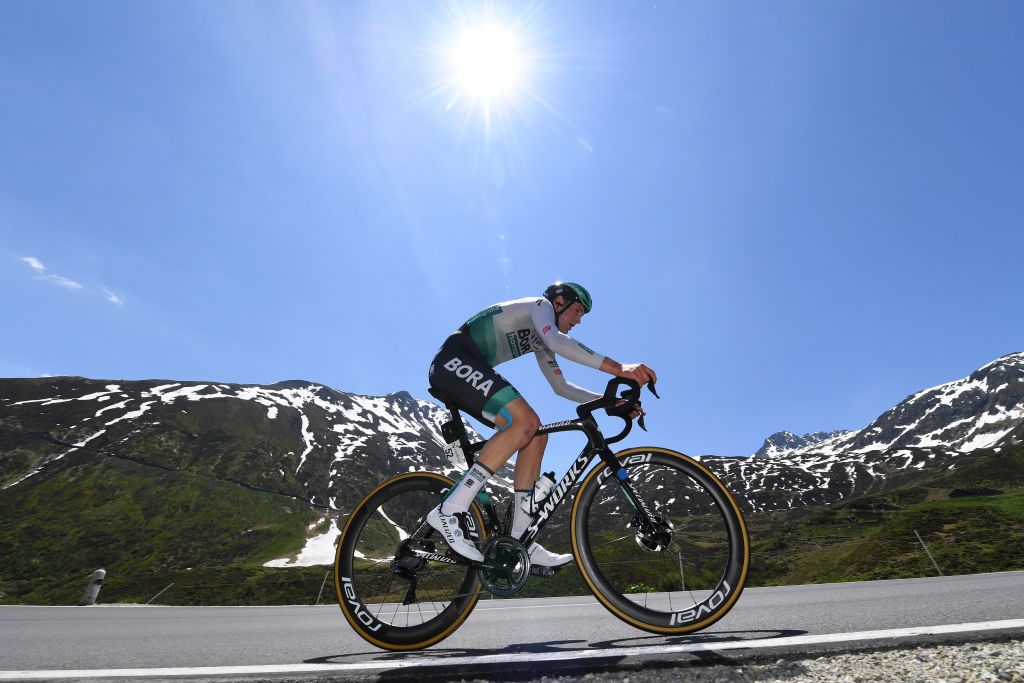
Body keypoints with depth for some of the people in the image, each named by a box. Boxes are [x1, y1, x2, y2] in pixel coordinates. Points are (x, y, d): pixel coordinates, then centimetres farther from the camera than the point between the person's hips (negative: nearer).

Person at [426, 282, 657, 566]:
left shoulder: (540, 341, 25)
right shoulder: (540, 304, -1)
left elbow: (561, 387, 26)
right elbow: (556, 340, -24)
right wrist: (618, 368, -30)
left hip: (466, 371, 10)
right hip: (454, 359, -9)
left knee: (536, 435, 0)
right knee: (524, 421, -27)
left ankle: (520, 540, -2)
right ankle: (449, 510, -25)